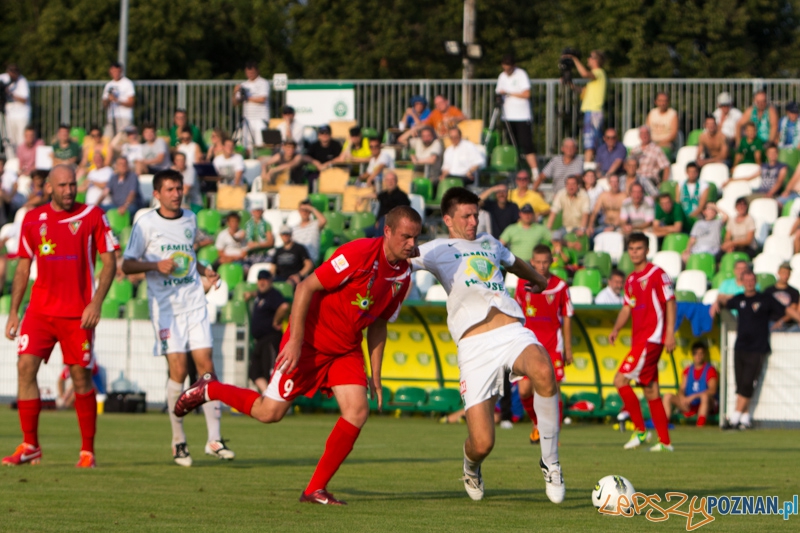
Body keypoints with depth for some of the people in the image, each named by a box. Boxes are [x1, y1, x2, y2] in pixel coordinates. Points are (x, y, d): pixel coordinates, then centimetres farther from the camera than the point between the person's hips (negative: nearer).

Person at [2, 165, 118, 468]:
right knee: (25, 366, -9)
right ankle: (30, 446, 0)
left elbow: (109, 262, -1)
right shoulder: (32, 220, 7)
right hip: (40, 310, 3)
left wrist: (96, 303, -13)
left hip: (78, 314, -3)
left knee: (81, 376, -1)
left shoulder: (92, 216, -1)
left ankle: (87, 451, 9)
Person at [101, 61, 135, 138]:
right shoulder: (109, 85, 17)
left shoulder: (128, 83, 1)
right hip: (111, 118, 5)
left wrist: (117, 100, -17)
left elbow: (131, 103, -4)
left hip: (124, 118, -5)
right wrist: (108, 99, -7)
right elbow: (104, 105, 16)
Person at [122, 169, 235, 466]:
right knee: (177, 369, -9)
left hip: (194, 302, 4)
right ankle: (178, 442, 2)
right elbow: (127, 265, -1)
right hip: (165, 306, -4)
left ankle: (214, 439, -1)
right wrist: (156, 265, -17)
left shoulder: (190, 219, 13)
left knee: (205, 365, -4)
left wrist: (205, 271, 11)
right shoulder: (146, 224, -3)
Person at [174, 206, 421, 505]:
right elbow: (306, 287, -20)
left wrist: (375, 376, 12)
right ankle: (209, 389, 22)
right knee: (269, 412, -5)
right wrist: (295, 340, -22)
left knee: (357, 411, -13)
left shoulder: (403, 275, 0)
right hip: (310, 341, -6)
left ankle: (316, 490, -3)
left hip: (346, 349, 6)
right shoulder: (360, 253, -23)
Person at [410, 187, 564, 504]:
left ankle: (550, 463, -20)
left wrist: (537, 279, 67)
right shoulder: (437, 250, 14)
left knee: (543, 372, -36)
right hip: (474, 345, -3)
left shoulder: (488, 243, 29)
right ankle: (471, 467, 30)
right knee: (482, 444, -11)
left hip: (512, 332, 3)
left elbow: (514, 262, 49)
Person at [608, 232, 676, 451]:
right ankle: (665, 441, 11)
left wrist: (670, 333, -17)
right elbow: (627, 307, 21)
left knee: (621, 379, -15)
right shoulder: (631, 280, 16)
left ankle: (640, 431, -8)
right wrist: (616, 329, 4)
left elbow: (670, 302, -10)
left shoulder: (657, 274, -7)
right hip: (638, 339, 8)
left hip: (651, 338, -8)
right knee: (650, 390, 8)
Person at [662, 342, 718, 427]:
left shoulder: (710, 370, -5)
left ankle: (700, 425, -49)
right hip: (689, 406, 5)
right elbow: (681, 389, 8)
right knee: (668, 396, -11)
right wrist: (682, 398, -17)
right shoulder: (687, 371, 12)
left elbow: (712, 390, -19)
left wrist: (693, 396, -28)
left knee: (705, 396, -39)